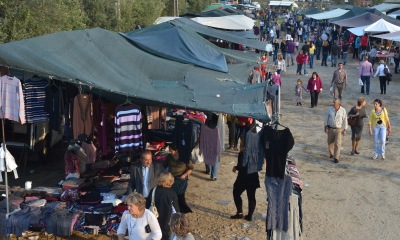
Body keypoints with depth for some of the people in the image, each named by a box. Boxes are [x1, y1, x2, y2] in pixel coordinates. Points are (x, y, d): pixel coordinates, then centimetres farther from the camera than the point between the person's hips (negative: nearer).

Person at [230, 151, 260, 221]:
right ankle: (250, 215, 12)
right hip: (253, 178, 6)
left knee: (236, 194, 11)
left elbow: (240, 166, -22)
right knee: (251, 197, 11)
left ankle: (240, 213, 6)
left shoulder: (242, 153, -17)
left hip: (244, 178, -6)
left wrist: (235, 167, -2)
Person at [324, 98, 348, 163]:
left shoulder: (343, 110, -10)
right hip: (330, 129, 3)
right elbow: (327, 118, 1)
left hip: (339, 129, -3)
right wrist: (326, 127, -2)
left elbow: (345, 120, -5)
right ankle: (331, 153, 39)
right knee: (330, 143, 14)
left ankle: (336, 158, -5)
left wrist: (344, 130, -7)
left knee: (337, 144, -9)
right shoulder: (330, 108, -6)